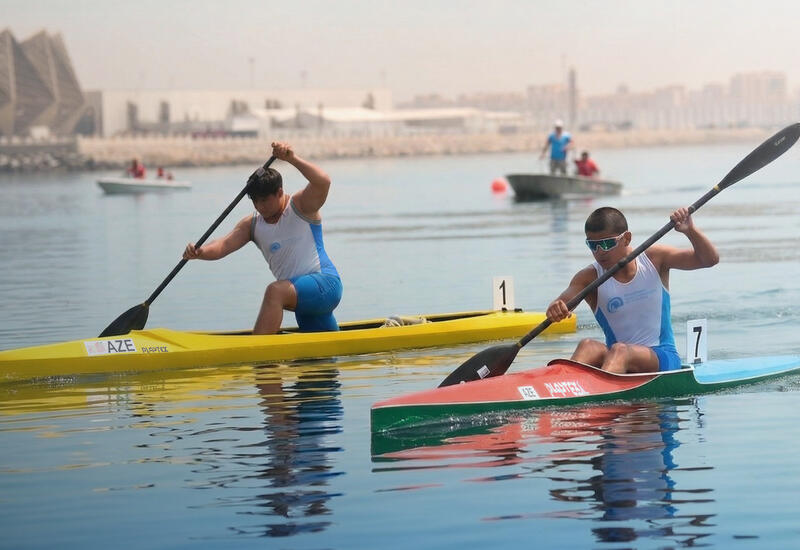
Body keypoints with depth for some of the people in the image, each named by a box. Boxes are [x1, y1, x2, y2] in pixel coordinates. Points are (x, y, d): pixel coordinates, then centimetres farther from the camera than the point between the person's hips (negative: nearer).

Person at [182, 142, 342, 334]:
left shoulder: (301, 206, -6)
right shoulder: (252, 224, 9)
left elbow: (323, 182, -26)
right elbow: (225, 244, -6)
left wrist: (292, 159, -36)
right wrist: (200, 252, -27)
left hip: (325, 283, -8)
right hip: (304, 298, 8)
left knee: (275, 291, -34)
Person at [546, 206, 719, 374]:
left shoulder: (653, 259, 3)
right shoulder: (590, 277, 2)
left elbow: (709, 259, -3)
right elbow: (564, 300, -18)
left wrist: (690, 231, -22)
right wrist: (555, 308, -43)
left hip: (662, 357, -1)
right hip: (614, 356, 2)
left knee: (620, 351, -34)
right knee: (588, 346, -31)